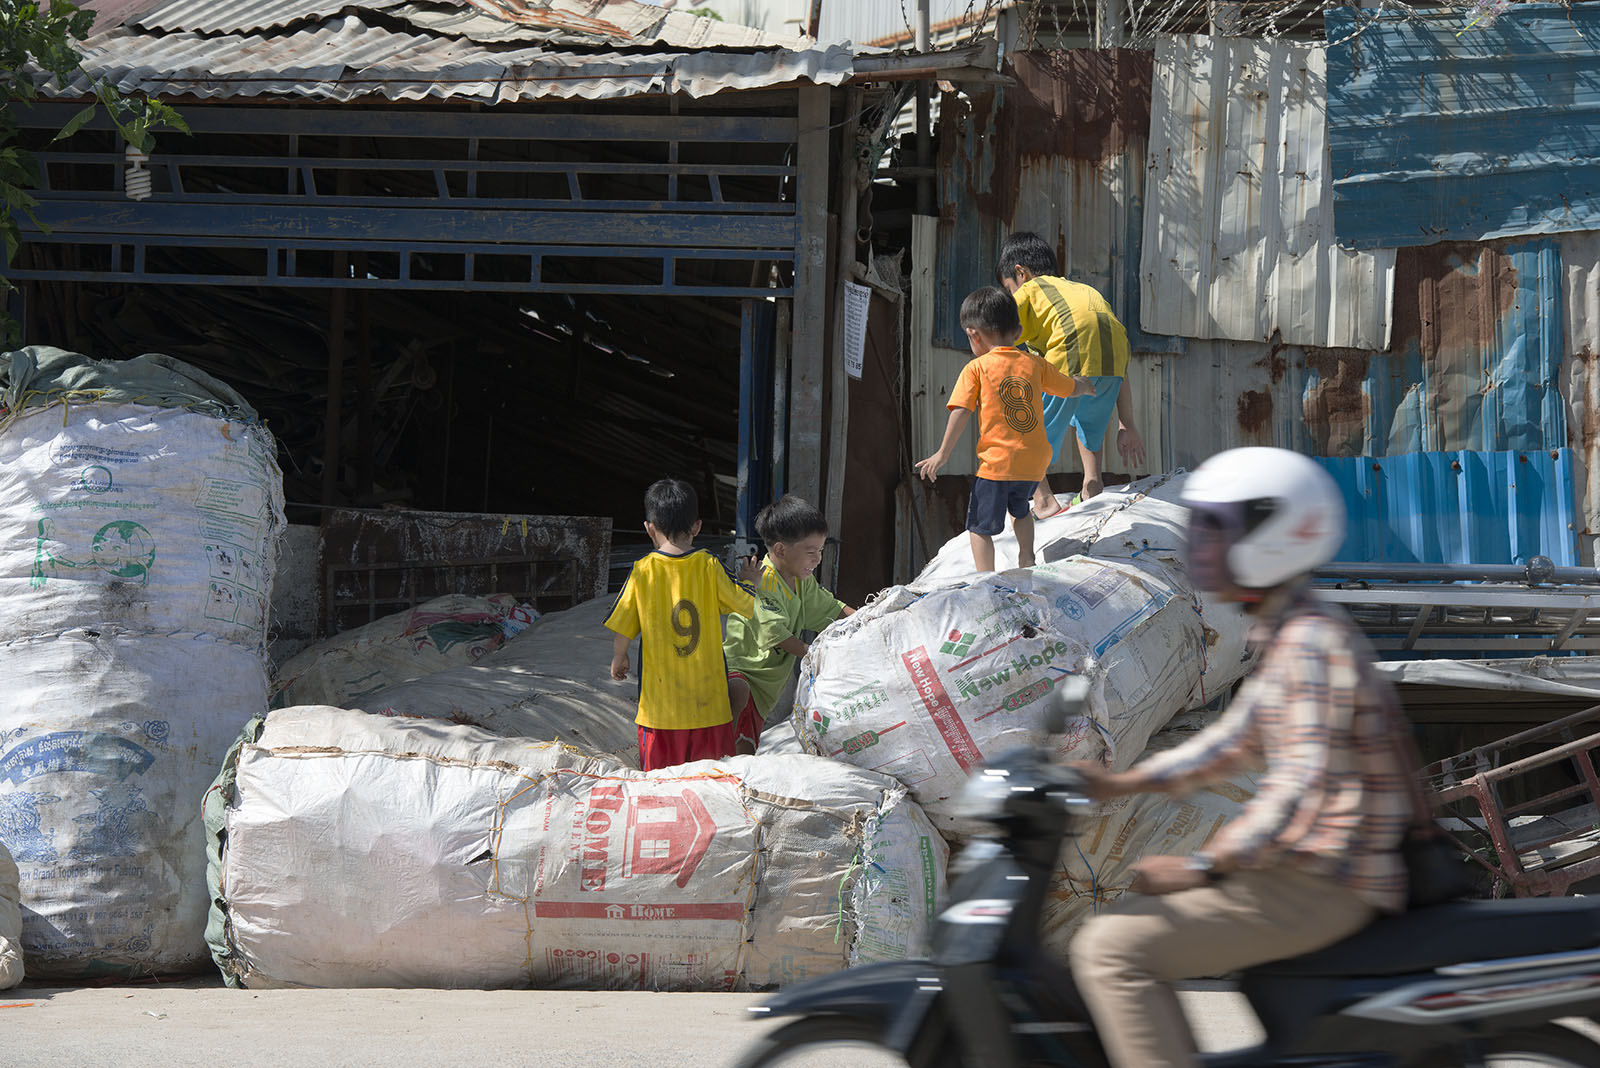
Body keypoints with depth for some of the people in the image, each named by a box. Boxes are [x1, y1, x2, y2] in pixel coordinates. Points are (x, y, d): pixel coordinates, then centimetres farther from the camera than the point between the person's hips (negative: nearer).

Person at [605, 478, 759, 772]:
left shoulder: (642, 572, -6)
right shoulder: (709, 567, -6)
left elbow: (621, 630, 0)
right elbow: (748, 605, 5)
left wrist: (618, 659, 21)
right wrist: (749, 581, 26)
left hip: (660, 701, -1)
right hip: (708, 702, 1)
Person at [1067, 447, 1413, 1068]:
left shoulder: (1314, 643, -18)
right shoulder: (1287, 635, 15)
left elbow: (1302, 784, -25)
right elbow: (1237, 740, 23)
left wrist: (1202, 868, -22)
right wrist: (1120, 784, 16)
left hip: (1322, 887, -11)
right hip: (1303, 870, 11)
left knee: (1111, 951, -17)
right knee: (1129, 926, 21)